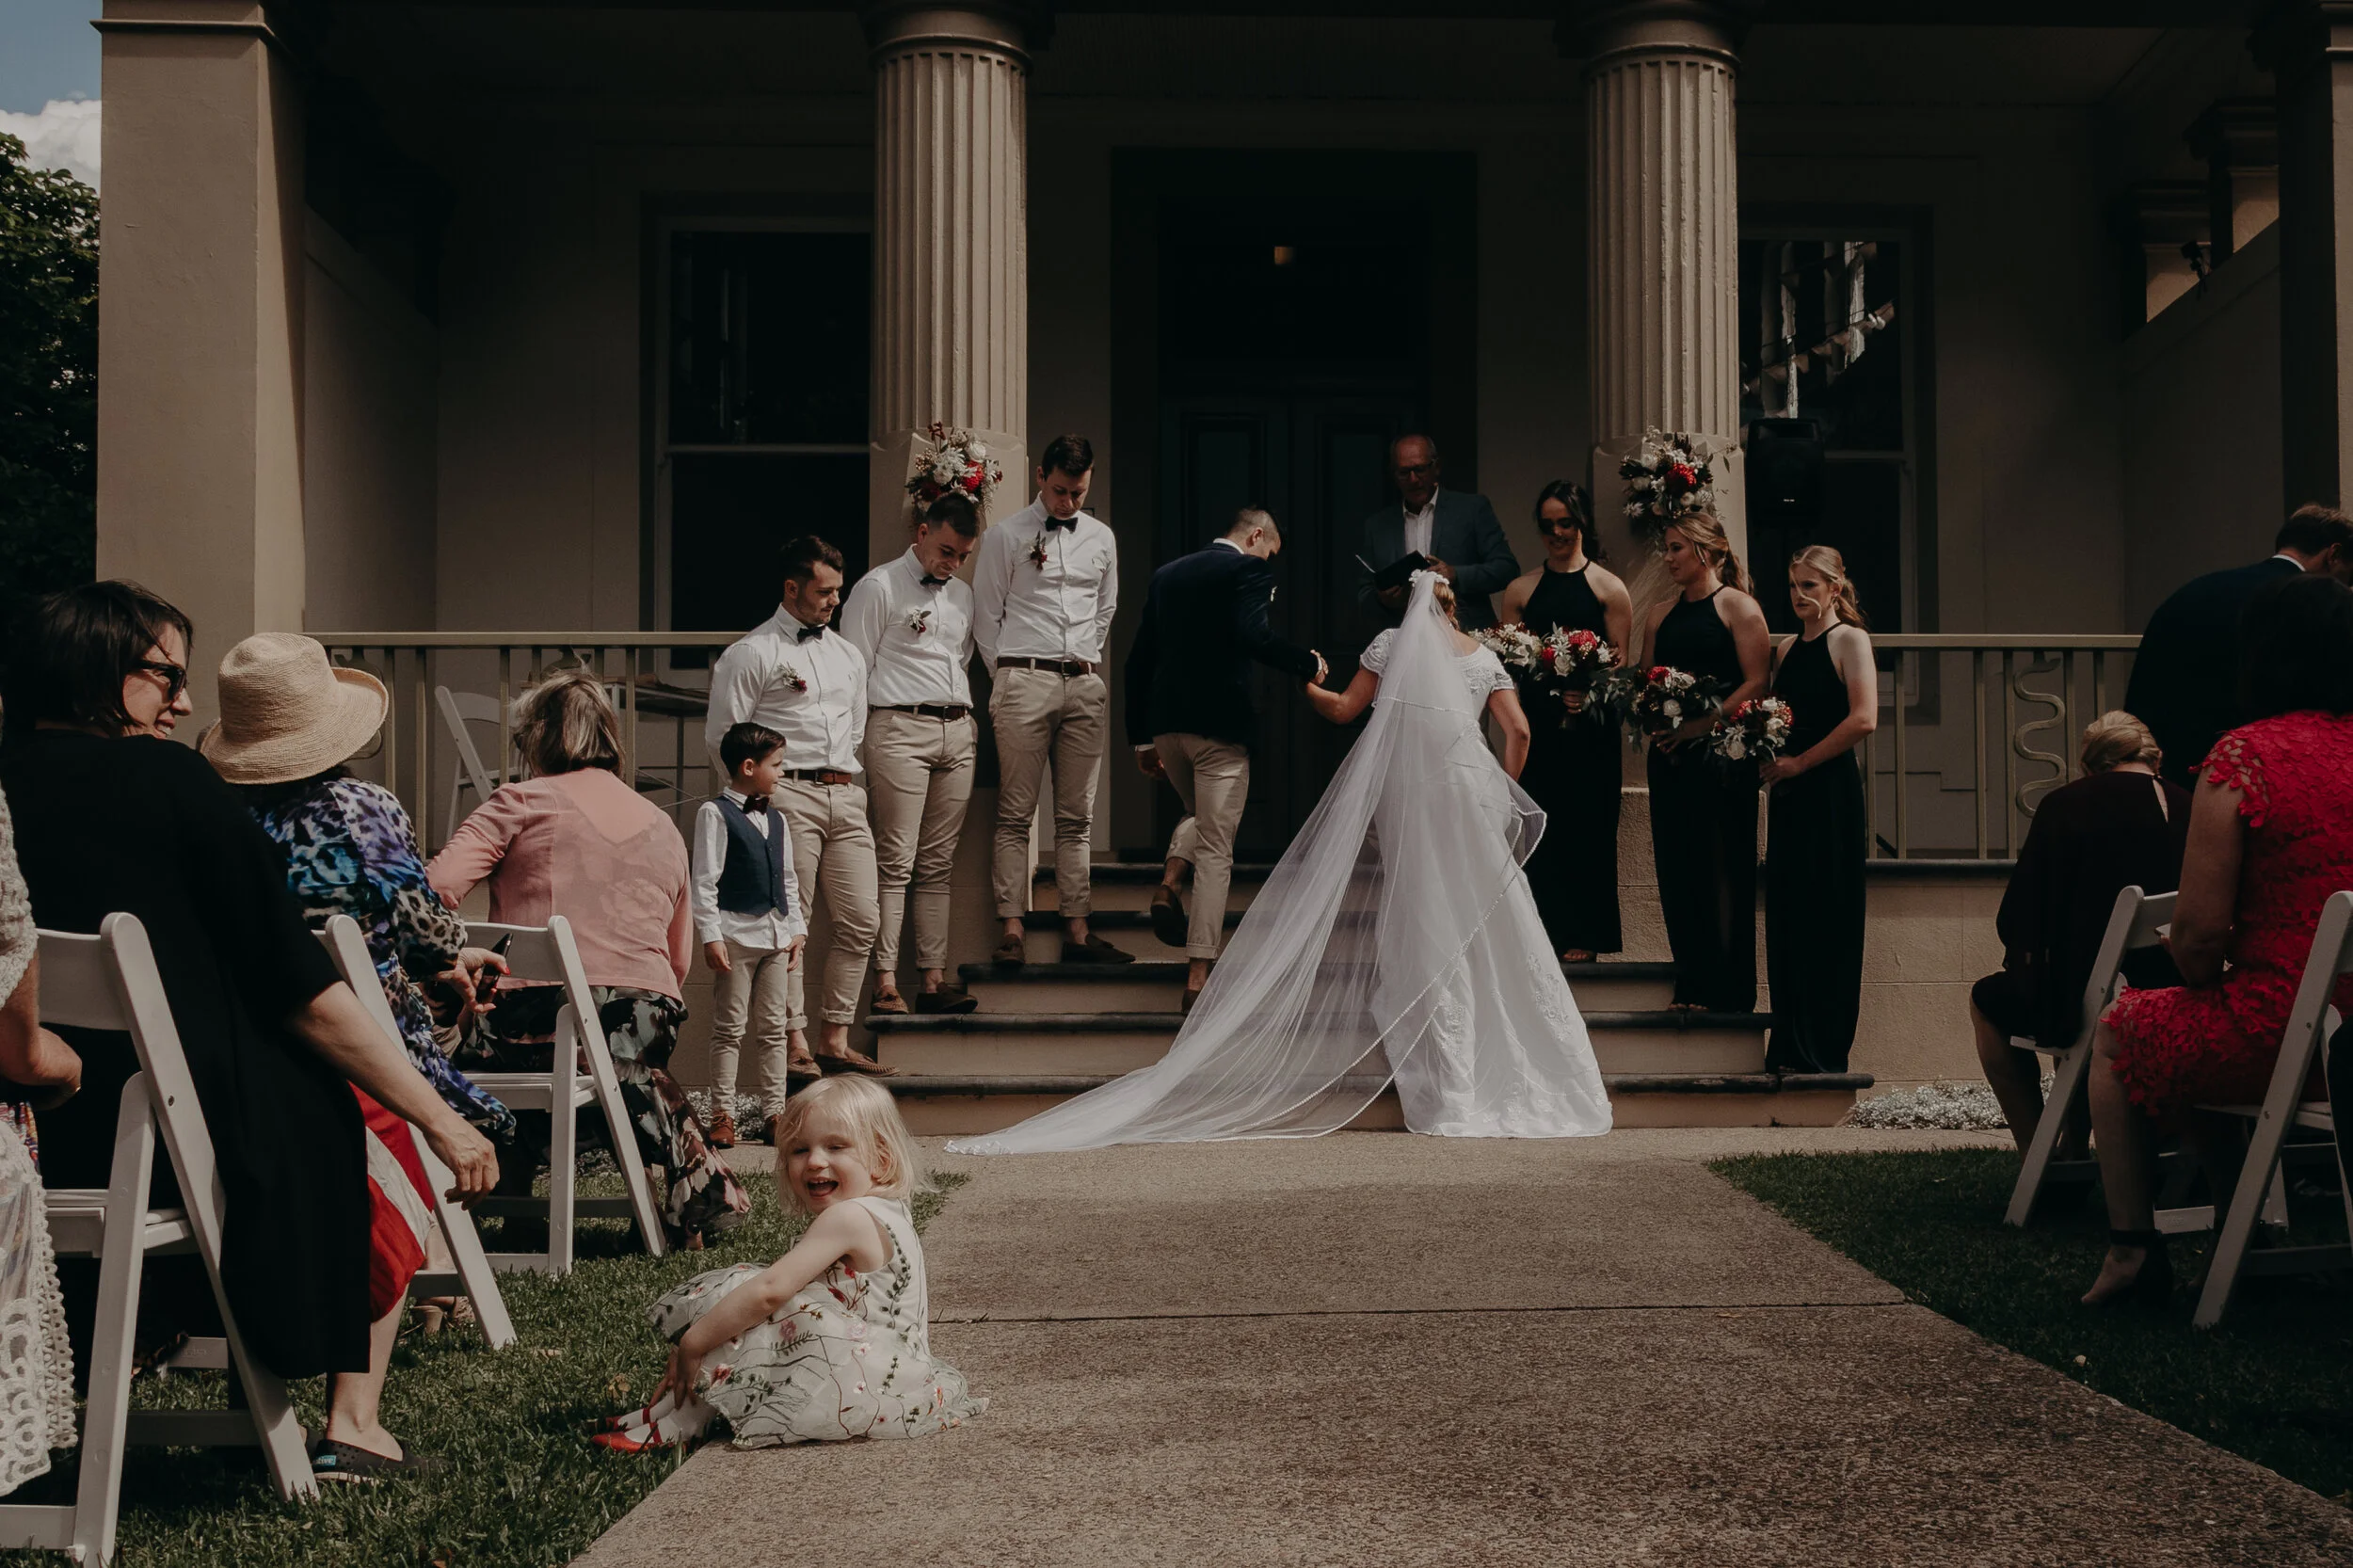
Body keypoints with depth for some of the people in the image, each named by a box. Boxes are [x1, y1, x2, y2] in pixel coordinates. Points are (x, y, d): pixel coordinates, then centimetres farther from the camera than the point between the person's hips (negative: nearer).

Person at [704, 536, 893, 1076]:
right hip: (787, 795, -6)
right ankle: (796, 1044, -3)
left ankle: (835, 1040, 8)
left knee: (861, 921, 0)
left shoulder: (847, 654, 21)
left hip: (846, 797, 6)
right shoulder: (751, 652, 0)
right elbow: (721, 736, -2)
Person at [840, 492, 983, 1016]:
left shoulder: (962, 594, 20)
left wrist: (969, 721, 16)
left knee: (938, 863, 5)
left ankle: (934, 979, 5)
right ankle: (885, 983, -9)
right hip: (900, 728, -6)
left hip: (958, 733, 6)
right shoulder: (880, 587, 0)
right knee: (895, 862, -9)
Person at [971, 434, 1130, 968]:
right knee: (1016, 813, -5)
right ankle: (1011, 928, -3)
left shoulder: (1102, 539, 15)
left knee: (1077, 815, 5)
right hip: (1025, 679, -4)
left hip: (1085, 684, 4)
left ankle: (1076, 930, 7)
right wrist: (1007, 679, 2)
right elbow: (986, 616, 3)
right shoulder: (1005, 536, 2)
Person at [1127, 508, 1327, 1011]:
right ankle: (1198, 978, -3)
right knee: (1215, 848, 0)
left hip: (1165, 723, 6)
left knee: (1200, 814, 31)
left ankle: (1169, 884, 3)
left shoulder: (1167, 574, 15)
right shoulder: (1249, 571, -4)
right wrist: (1307, 663, -7)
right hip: (1220, 724, -6)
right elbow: (1253, 637, -22)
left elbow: (1138, 660, 15)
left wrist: (1141, 737, 18)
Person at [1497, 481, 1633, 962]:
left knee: (1587, 826, 1)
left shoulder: (1609, 588, 4)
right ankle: (1549, 929, 10)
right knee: (1541, 827, 2)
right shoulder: (1521, 590, 13)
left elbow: (1621, 663, -1)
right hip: (1539, 724, 2)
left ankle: (1583, 936, 8)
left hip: (1591, 727, -2)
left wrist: (1589, 691, -19)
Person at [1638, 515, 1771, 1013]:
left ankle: (1729, 990, 3)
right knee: (1676, 868, 5)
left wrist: (1702, 724, -17)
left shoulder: (1736, 606, -1)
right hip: (1669, 755, 6)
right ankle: (1692, 984, 12)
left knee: (1724, 869, -3)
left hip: (1721, 753, -6)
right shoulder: (1660, 614, 16)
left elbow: (1755, 682, -9)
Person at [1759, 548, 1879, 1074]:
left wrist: (1800, 762, -14)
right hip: (1787, 794, 7)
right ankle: (1790, 1049, 15)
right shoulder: (1787, 649, 16)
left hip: (1830, 790, -7)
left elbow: (1863, 719, -17)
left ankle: (1825, 1052, 3)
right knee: (1786, 918, 8)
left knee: (1827, 919, -3)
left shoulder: (1849, 639, -5)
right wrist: (1765, 760, -1)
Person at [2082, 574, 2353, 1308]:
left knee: (2119, 1035, 21)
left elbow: (2199, 931, -16)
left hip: (2276, 1031, -6)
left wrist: (2197, 971, 6)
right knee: (2187, 1030, 33)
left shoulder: (2245, 756, -14)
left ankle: (2131, 1245, 20)